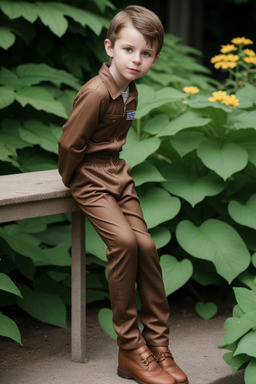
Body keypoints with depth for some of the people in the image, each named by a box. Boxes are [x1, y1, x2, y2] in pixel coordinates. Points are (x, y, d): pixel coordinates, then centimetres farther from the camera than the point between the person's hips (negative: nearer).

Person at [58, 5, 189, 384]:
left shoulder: (131, 93, 5)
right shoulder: (96, 92, -22)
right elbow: (70, 143, -16)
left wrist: (116, 169, 14)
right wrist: (70, 180, -2)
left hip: (118, 175, 8)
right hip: (90, 179, -8)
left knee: (146, 245, -3)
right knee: (123, 240, -24)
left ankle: (157, 344, 6)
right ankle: (130, 350, -16)